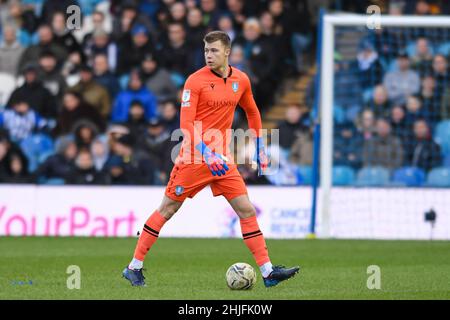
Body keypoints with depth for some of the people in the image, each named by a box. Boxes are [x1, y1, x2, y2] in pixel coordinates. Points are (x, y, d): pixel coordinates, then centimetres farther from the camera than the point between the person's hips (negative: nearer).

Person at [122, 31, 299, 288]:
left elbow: (252, 113, 23)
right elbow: (186, 124, -16)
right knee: (167, 209, 0)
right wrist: (206, 154, -27)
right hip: (194, 158, -5)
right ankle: (134, 268, 9)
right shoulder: (195, 81, -11)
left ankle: (268, 271, -1)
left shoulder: (241, 80, 6)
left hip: (222, 158, 5)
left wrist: (260, 148, 19)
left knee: (247, 211, -2)